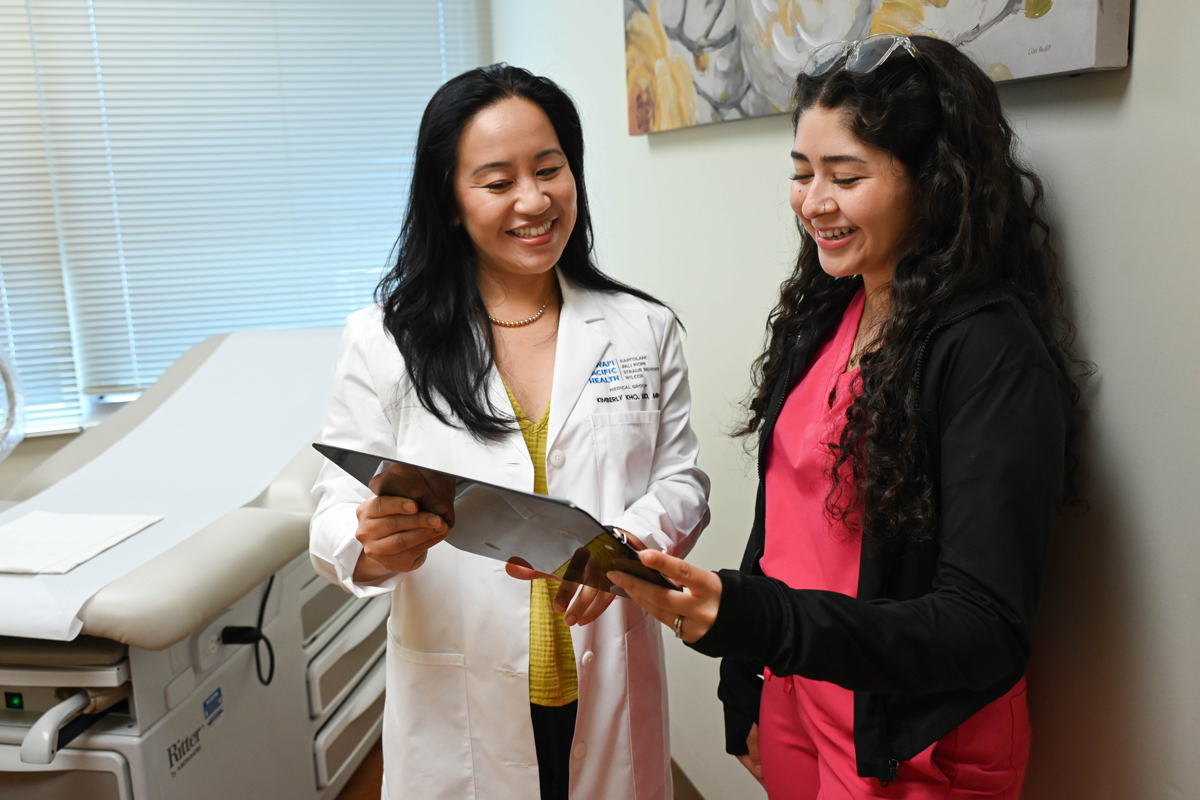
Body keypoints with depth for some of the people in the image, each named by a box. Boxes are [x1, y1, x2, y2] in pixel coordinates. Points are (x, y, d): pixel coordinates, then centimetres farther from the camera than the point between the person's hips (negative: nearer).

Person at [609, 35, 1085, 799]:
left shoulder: (992, 351, -21)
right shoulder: (823, 314, 0)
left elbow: (988, 631, -23)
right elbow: (783, 520, 5)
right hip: (793, 704, 6)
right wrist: (745, 687, 10)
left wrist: (750, 618, -35)